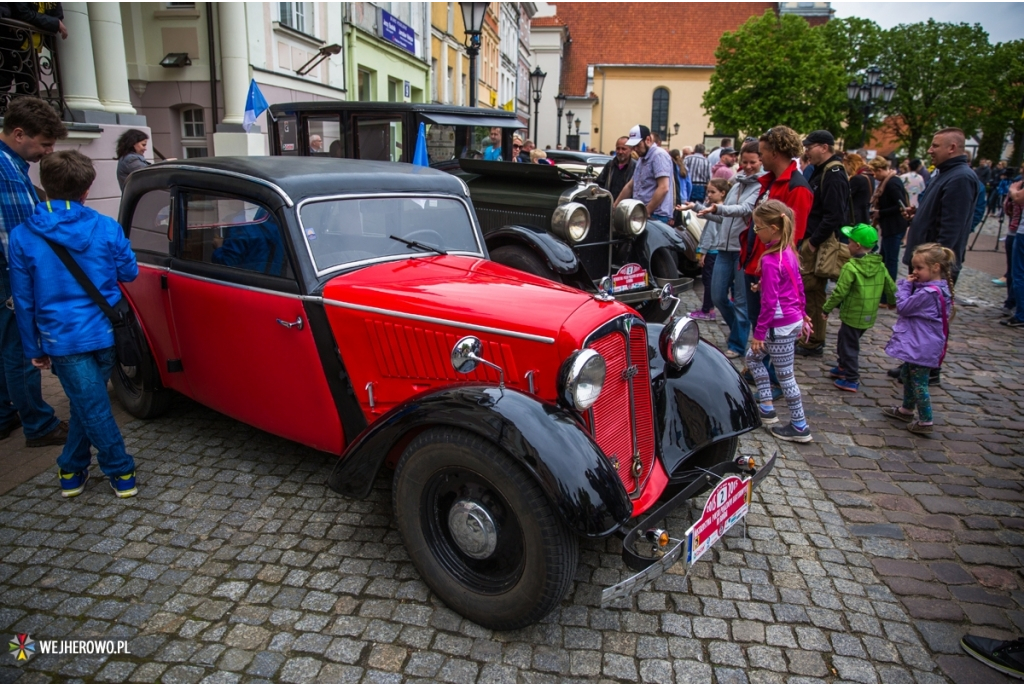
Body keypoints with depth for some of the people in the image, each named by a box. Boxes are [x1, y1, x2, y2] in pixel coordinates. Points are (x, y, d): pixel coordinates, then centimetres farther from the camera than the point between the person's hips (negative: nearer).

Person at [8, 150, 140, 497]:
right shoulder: (107, 228, -7)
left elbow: (24, 301, 0)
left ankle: (122, 474, 15)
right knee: (88, 404, 19)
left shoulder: (21, 237, -6)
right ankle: (72, 470, 28)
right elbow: (129, 273, 6)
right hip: (105, 333, 2)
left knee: (92, 407, 7)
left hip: (62, 338, -2)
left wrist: (34, 349, 9)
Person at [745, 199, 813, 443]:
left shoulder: (770, 260, -22)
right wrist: (802, 313, 23)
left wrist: (759, 332, -14)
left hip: (781, 326, -9)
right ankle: (766, 408, 25)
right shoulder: (788, 251, 4)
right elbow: (799, 285, 13)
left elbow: (769, 302, -21)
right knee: (753, 357, 20)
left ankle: (800, 427, 15)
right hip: (793, 321, 9)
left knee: (785, 375, 3)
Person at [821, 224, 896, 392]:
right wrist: (894, 302, 28)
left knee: (849, 345, 4)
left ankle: (851, 379, 9)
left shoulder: (851, 267, -19)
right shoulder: (880, 266, 2)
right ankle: (844, 366, 39)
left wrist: (827, 308, -7)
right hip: (869, 316, 8)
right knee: (844, 340, 25)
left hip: (852, 315, -8)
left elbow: (840, 292, -19)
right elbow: (891, 288, 8)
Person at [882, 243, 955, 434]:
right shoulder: (938, 288, 5)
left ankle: (925, 421, 11)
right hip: (917, 344, 11)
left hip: (921, 348, -11)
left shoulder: (928, 293, -28)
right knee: (907, 375, 25)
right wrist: (909, 285, 1)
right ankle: (907, 409, 41)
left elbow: (903, 307, -20)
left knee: (919, 383, 0)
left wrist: (905, 285, -13)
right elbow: (910, 306, 13)